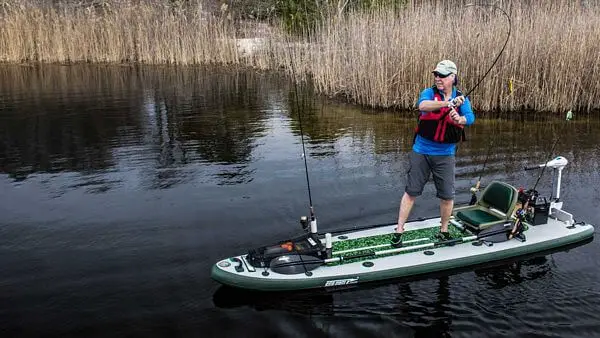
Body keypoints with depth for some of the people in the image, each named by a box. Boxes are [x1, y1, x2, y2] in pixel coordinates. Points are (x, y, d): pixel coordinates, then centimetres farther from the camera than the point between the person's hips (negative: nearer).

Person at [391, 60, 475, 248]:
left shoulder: (461, 99, 1)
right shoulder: (429, 93, -5)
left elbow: (470, 118, -18)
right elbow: (422, 105, -28)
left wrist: (459, 120, -41)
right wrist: (448, 103, -42)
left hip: (445, 155, 2)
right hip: (421, 152, -1)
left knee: (447, 196, 5)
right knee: (411, 192, 4)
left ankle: (444, 232, 25)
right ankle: (398, 231, 14)